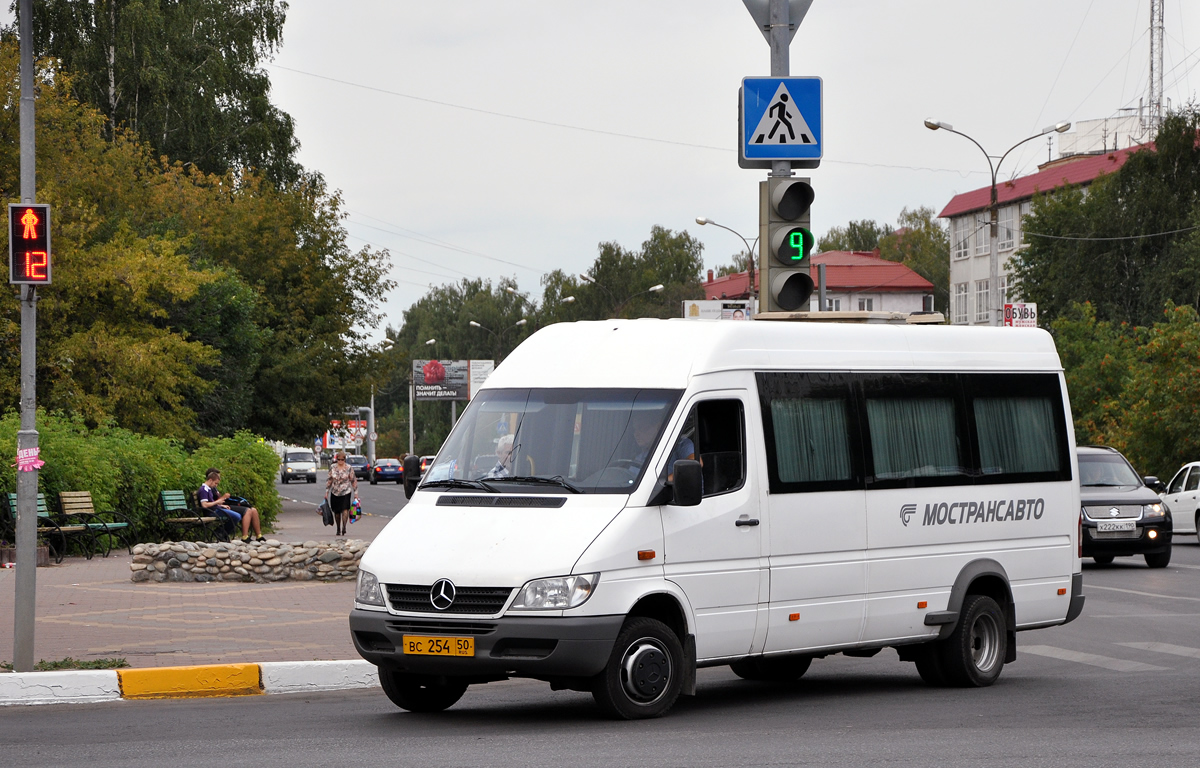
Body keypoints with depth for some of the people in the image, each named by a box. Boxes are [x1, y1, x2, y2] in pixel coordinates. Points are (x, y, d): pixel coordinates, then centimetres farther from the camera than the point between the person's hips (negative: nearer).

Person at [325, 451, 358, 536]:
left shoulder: (349, 468, -2)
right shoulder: (332, 468, 4)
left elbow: (353, 481, 3)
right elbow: (329, 480, 12)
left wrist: (355, 492, 2)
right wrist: (326, 492, 10)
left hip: (346, 492, -3)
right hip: (335, 493, 3)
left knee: (345, 509, -19)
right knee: (336, 512, 8)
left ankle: (344, 528, -25)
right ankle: (338, 530, 20)